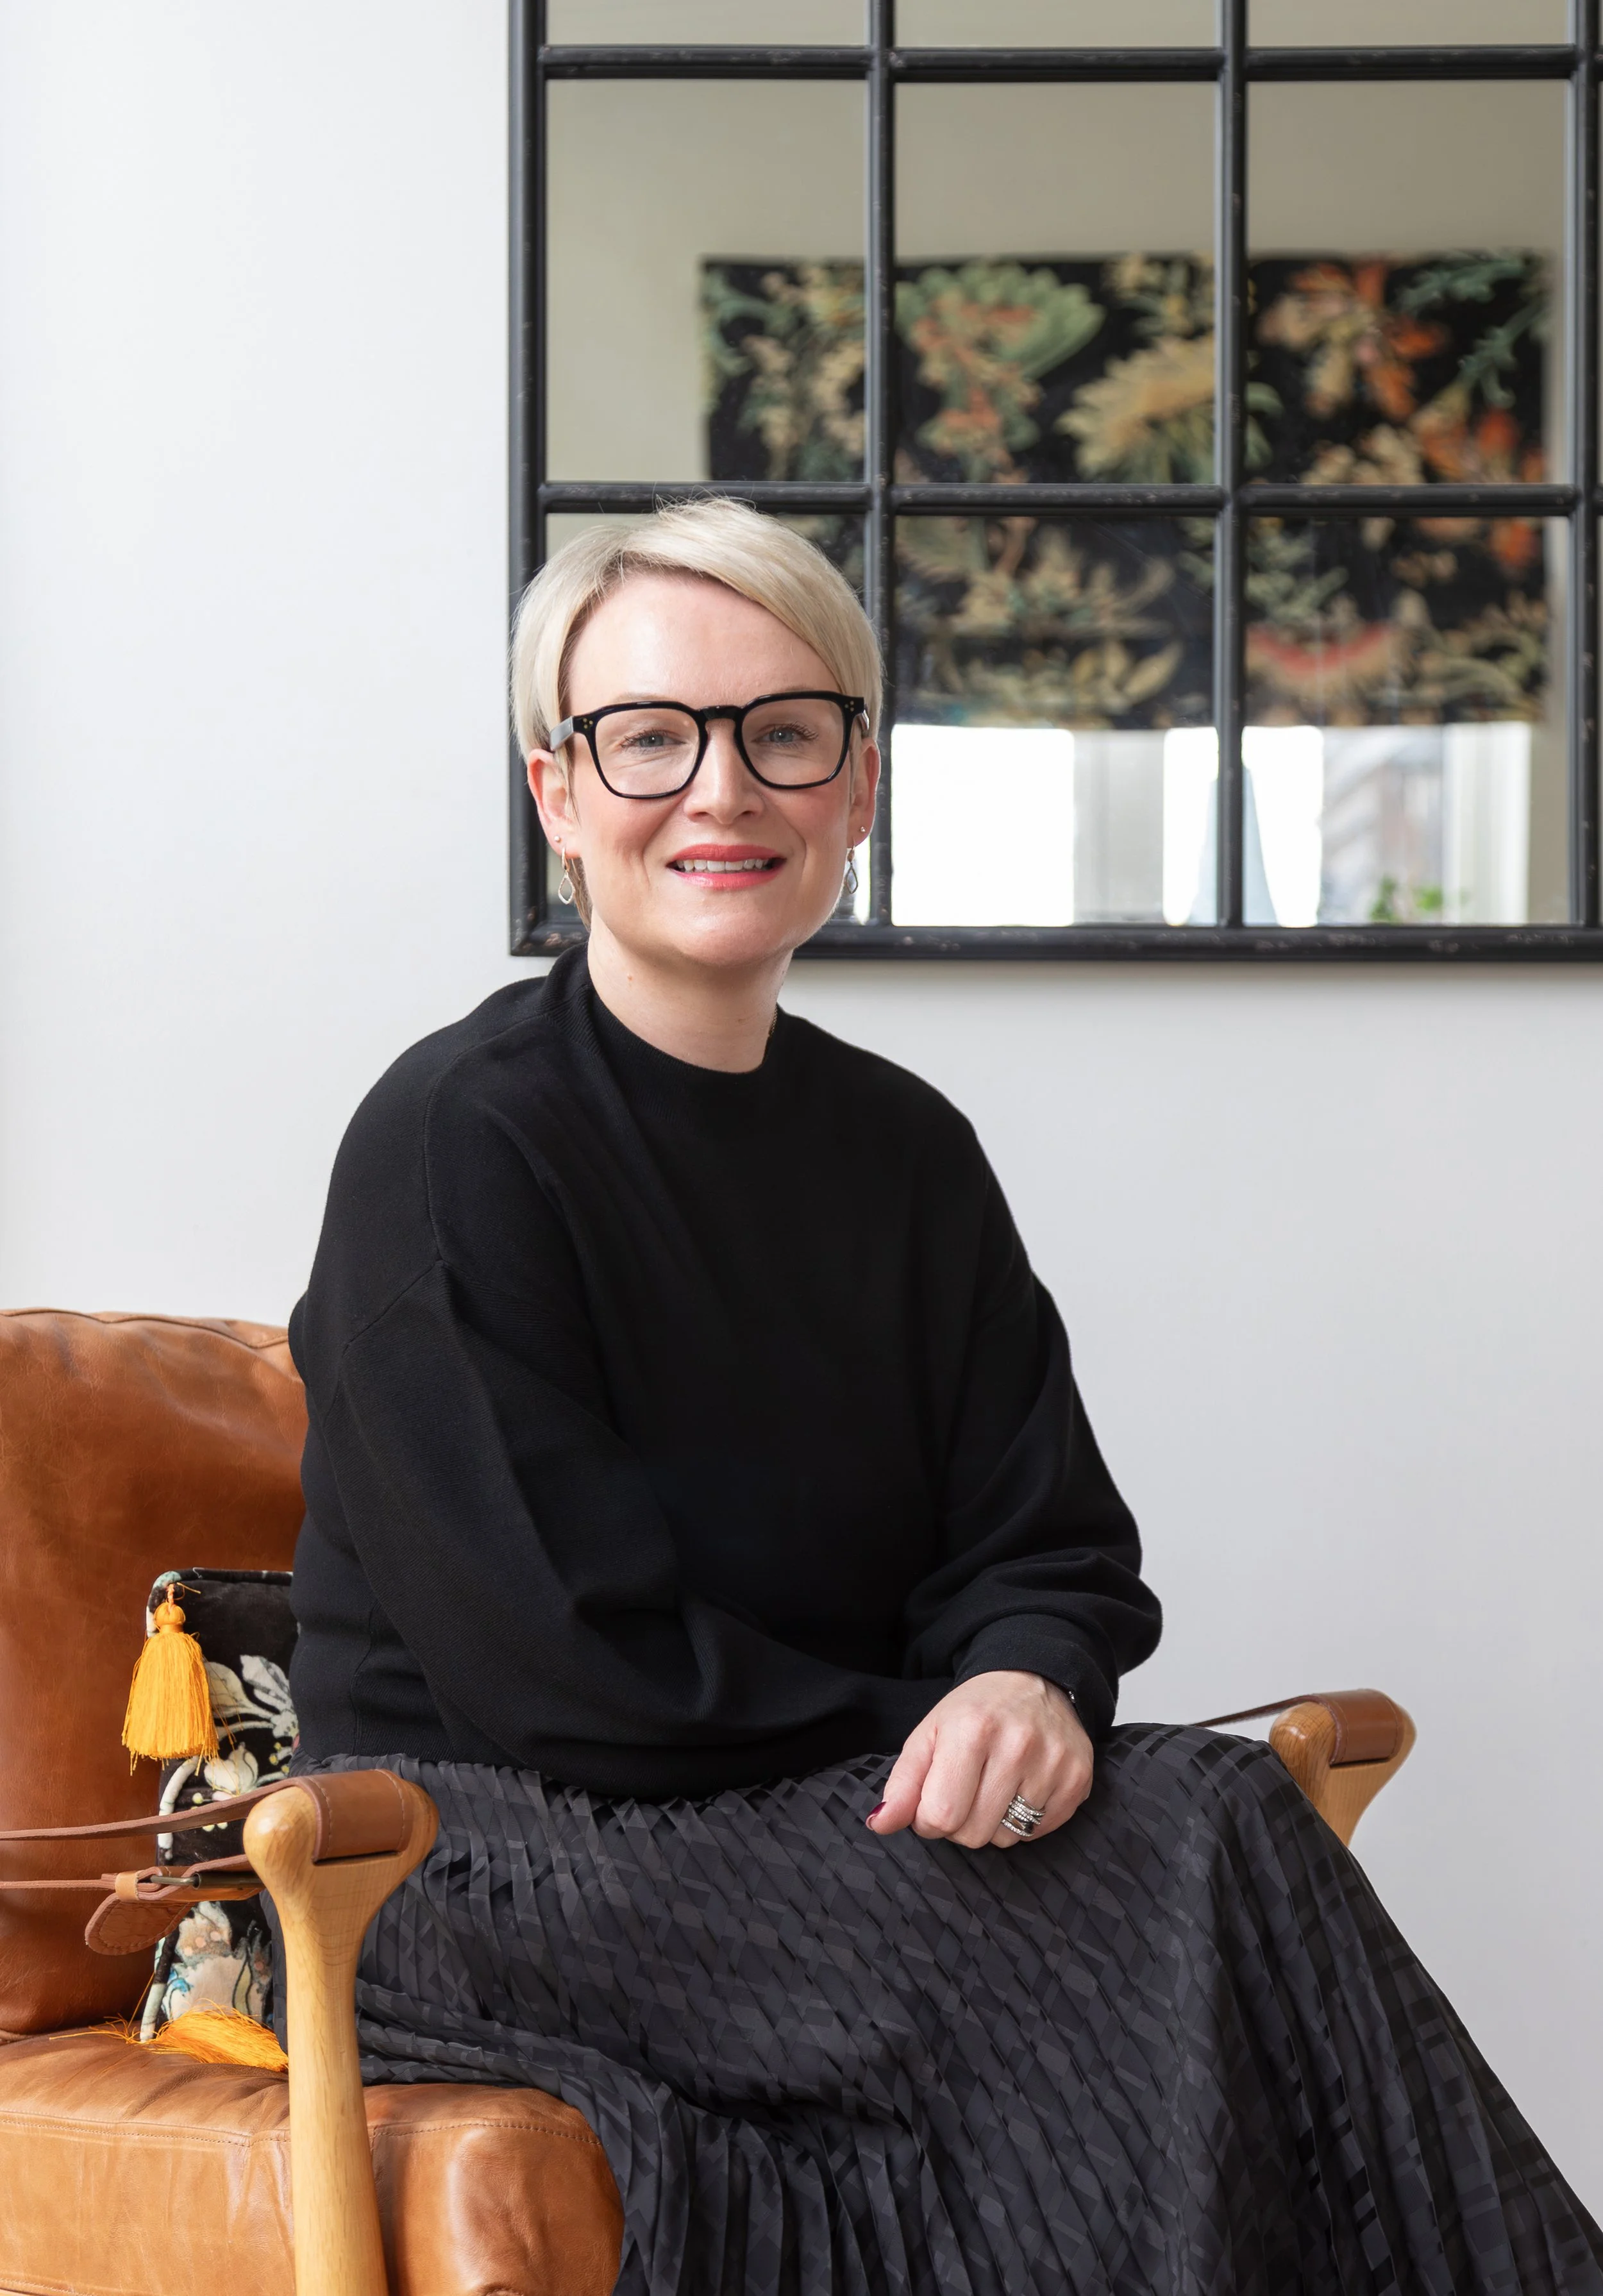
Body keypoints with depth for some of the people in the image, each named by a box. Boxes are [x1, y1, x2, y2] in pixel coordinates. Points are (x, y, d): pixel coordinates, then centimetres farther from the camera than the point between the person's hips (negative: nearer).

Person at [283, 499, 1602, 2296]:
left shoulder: (906, 1152, 11)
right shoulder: (458, 1141, -10)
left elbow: (1047, 1542, 6)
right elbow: (566, 1663, -15)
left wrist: (1031, 1684, -17)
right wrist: (922, 1735, -10)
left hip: (827, 1809, 6)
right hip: (502, 1865, -6)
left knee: (1207, 1811, -23)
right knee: (1186, 1864, -25)